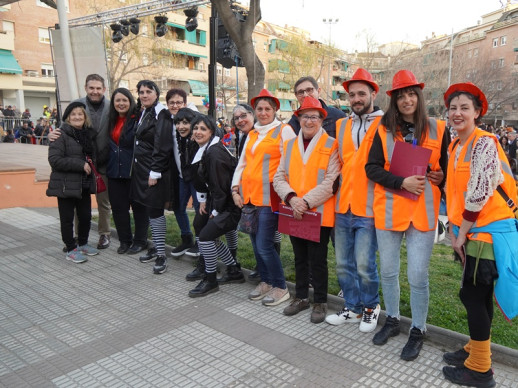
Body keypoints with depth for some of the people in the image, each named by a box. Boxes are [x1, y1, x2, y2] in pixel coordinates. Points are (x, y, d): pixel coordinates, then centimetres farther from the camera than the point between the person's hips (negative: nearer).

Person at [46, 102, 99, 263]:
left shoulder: (87, 134, 12)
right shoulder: (61, 135, -10)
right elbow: (54, 160, -19)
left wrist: (90, 166, 5)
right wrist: (81, 164, -20)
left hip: (84, 185, 7)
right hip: (66, 185, -6)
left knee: (86, 216, 13)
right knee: (67, 219, 4)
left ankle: (83, 244, 31)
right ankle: (71, 250, 16)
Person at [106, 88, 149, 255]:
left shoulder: (137, 120, -10)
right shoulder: (112, 121, 12)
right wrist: (108, 165, 13)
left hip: (133, 171, -6)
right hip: (115, 172, 7)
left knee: (138, 206, 5)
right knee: (118, 207, 10)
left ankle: (140, 241, 18)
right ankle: (125, 240, 24)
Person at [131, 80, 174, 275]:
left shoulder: (161, 114, -13)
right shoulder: (144, 113, 15)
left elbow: (161, 147, -19)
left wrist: (154, 172, -22)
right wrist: (140, 170, 14)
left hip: (154, 172, -9)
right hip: (141, 169, 9)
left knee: (155, 211, -5)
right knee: (150, 209, 14)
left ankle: (161, 255, 2)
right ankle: (156, 246, 27)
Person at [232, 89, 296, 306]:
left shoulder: (284, 130, -2)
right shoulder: (251, 134, 17)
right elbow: (242, 164, 18)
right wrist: (235, 189, 8)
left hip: (268, 196, -7)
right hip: (249, 196, 7)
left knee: (264, 246, -7)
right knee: (256, 244, 12)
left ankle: (280, 288, 10)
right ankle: (266, 282, 29)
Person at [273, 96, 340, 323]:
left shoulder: (331, 145, -6)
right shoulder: (289, 145, 9)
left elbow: (331, 182, -14)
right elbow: (279, 178, 4)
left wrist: (307, 202, -20)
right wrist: (291, 198, -14)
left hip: (319, 213, -5)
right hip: (294, 213, 5)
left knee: (318, 260, 5)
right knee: (300, 258, 17)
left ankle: (320, 302, 22)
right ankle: (301, 297, 33)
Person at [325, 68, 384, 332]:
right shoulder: (341, 126, 12)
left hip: (368, 208, -5)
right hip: (343, 207, 6)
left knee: (364, 265, -3)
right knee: (343, 264, 12)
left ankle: (370, 307, 22)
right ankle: (352, 308, 30)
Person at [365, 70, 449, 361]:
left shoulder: (438, 129, 3)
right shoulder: (384, 130, 3)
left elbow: (447, 167, 12)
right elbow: (372, 168, -5)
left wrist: (441, 177, -7)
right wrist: (402, 182, -16)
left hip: (423, 212, -1)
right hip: (388, 210, 2)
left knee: (418, 277, 1)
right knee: (388, 271, 13)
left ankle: (418, 331, 22)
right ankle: (393, 320, 35)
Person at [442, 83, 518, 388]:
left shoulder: (484, 142, -14)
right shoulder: (456, 147, 12)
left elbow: (479, 192, -20)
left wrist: (462, 233, -13)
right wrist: (454, 231, 7)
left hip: (487, 231, -8)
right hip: (470, 231, 8)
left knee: (473, 295, -3)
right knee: (478, 294, 16)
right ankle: (476, 350, 31)